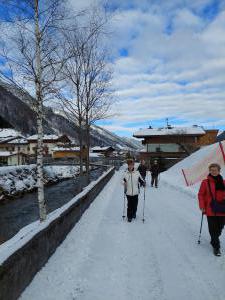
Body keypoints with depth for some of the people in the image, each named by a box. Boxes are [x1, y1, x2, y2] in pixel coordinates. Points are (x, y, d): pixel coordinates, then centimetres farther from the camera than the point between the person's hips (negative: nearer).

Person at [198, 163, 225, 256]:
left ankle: (214, 240, 40)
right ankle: (216, 246, 15)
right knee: (213, 229, 0)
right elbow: (201, 195, -3)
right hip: (211, 210, -4)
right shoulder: (205, 182, -6)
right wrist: (202, 206, -10)